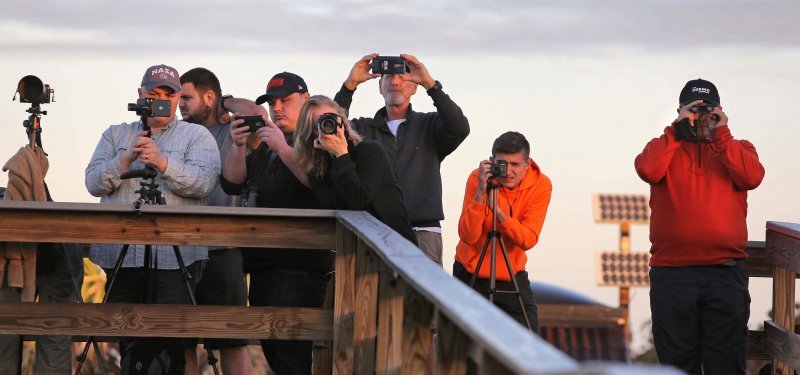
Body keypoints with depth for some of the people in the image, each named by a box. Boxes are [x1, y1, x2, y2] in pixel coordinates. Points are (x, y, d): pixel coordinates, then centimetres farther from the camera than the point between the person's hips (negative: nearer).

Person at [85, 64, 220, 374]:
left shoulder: (197, 136, 9)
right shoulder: (115, 135, 19)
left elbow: (204, 182, -8)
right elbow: (94, 182, 5)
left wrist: (163, 162, -21)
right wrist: (126, 159, -11)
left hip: (175, 255, -3)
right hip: (120, 254, 3)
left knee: (173, 346, -10)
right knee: (129, 345, 5)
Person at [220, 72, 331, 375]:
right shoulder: (266, 145, 23)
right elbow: (232, 184, 13)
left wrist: (284, 149, -26)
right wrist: (238, 147, -4)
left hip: (300, 266, -9)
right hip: (263, 263, 9)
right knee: (271, 350, 10)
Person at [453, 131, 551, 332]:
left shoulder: (540, 185, -13)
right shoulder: (478, 178, -16)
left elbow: (528, 240, -21)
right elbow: (467, 236, -24)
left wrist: (498, 211, -32)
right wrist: (480, 194, -34)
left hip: (513, 276, 1)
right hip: (471, 275, -1)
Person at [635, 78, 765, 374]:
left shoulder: (737, 148, 14)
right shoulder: (664, 147, 14)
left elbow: (751, 177, -8)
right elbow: (648, 170, -10)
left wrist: (721, 135, -6)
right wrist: (677, 130, -5)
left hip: (726, 272, 0)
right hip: (672, 273, 0)